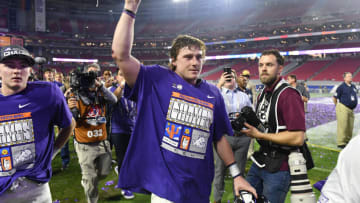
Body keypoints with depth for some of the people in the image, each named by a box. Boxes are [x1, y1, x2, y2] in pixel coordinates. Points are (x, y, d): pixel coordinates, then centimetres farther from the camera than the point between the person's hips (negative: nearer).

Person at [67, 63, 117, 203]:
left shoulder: (101, 93, 2)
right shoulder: (76, 95, -8)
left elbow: (114, 100, -19)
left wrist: (100, 85, -27)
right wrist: (70, 109, -34)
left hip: (102, 142, 4)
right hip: (85, 145, -4)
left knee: (104, 172, 19)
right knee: (90, 179, 3)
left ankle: (86, 182, 48)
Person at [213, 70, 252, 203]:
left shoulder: (243, 96, 16)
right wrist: (220, 84, -16)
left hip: (243, 136, 3)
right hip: (224, 136, -3)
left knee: (239, 170, 14)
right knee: (220, 170, 6)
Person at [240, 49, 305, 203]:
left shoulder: (288, 95, -19)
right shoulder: (263, 94, 10)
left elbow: (298, 138, -25)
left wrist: (259, 135, -21)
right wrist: (246, 122, 2)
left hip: (279, 167, -8)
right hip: (260, 160, 9)